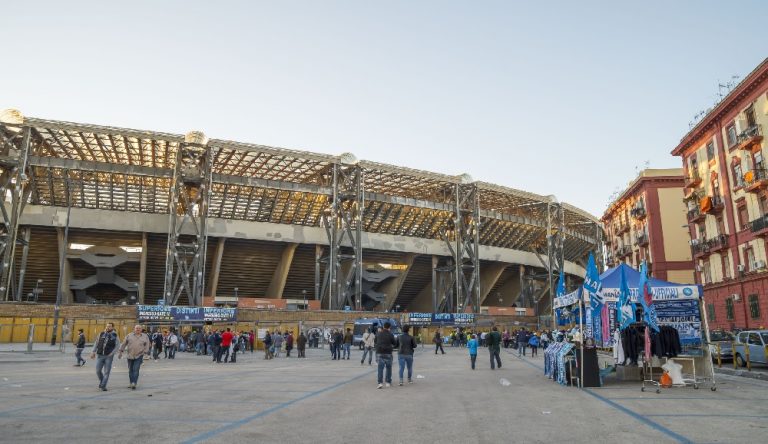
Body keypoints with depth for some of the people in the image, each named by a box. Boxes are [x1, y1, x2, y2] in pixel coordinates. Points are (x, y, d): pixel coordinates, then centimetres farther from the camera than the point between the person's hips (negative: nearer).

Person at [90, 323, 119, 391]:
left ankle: (103, 386, 6)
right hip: (100, 355, 2)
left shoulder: (115, 336, -1)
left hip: (109, 356, -2)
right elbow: (96, 343, 11)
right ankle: (101, 381, 30)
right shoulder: (101, 334, 5)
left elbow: (117, 345, -2)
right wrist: (93, 352, 4)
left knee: (106, 372, -3)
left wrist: (112, 353, -13)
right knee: (98, 371, 3)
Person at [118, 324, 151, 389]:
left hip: (139, 356, -2)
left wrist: (146, 352, -4)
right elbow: (124, 344, 8)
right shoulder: (129, 335, 5)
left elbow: (147, 346, 6)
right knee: (131, 370, 9)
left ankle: (134, 383, -15)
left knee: (136, 370, -12)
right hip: (130, 356, 2)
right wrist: (120, 352, 6)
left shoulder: (145, 337, 5)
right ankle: (131, 383, 22)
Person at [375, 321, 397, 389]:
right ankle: (388, 382, 17)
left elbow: (376, 342, 18)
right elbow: (395, 343, -1)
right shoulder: (390, 334, -8)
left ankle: (380, 383, -12)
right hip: (388, 353, -2)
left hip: (380, 353, 2)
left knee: (380, 368, -1)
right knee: (389, 368, 12)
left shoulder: (379, 334, 4)